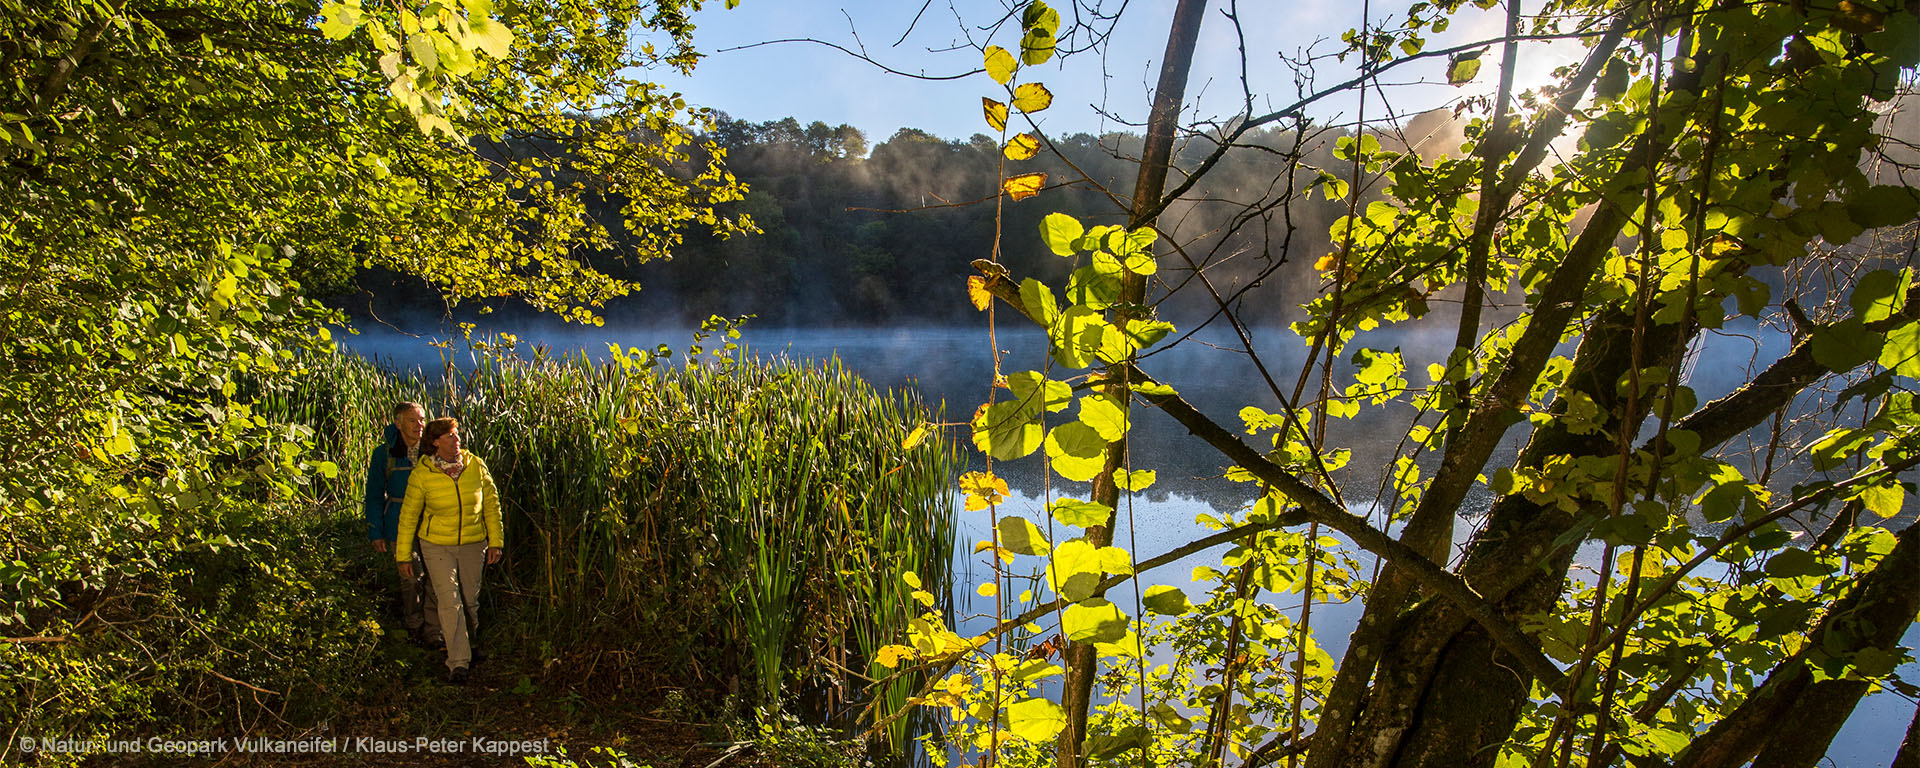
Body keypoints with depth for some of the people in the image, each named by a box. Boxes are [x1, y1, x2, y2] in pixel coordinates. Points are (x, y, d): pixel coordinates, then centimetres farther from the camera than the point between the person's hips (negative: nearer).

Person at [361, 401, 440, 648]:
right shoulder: (384, 454, -2)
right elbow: (374, 495, 4)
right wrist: (375, 532, 2)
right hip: (400, 524, 0)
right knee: (410, 578, 9)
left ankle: (432, 633, 11)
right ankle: (414, 627, 30)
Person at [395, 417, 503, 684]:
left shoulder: (476, 466, -8)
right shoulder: (422, 474, -11)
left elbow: (492, 504, 1)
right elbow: (408, 515, -2)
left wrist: (495, 542, -2)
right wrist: (404, 556, 1)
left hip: (473, 544, 2)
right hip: (437, 545, -2)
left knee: (470, 601, 13)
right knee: (450, 602, -10)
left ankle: (467, 644, 39)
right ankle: (458, 663, -2)